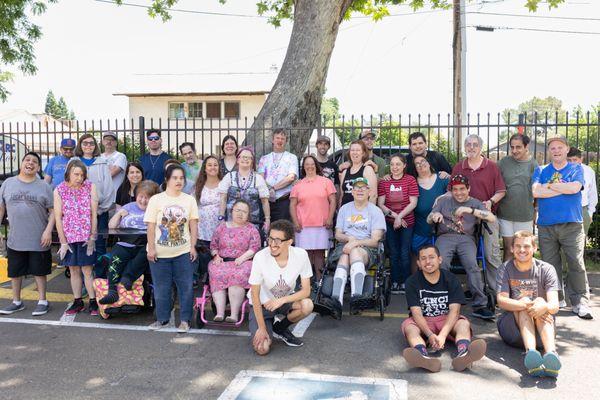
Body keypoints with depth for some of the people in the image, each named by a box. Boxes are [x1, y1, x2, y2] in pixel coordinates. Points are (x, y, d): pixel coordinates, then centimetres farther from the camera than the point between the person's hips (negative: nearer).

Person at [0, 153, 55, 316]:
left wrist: (48, 231, -13)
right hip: (15, 240, 3)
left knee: (39, 271, 7)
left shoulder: (44, 186, -2)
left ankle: (42, 301, 19)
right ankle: (17, 302, 29)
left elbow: (53, 211, -2)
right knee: (15, 272, 13)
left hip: (39, 240, -2)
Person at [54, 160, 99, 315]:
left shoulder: (90, 187, -4)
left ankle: (93, 302, 11)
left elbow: (94, 213, -4)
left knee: (87, 270, 1)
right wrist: (63, 242, -5)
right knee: (74, 270, 10)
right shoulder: (59, 190, -2)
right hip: (69, 237, 2)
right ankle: (77, 302, 21)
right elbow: (58, 217, -2)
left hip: (86, 237, -2)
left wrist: (92, 237, -7)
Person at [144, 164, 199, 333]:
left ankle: (185, 319, 14)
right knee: (161, 287, 9)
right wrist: (151, 248, -9)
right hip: (160, 252, -1)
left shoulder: (189, 200, 3)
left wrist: (193, 246, -3)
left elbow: (193, 225, 3)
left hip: (183, 252, 1)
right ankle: (162, 318, 24)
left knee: (186, 286, 2)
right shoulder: (156, 199, -3)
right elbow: (151, 226, -5)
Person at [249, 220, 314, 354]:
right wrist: (262, 328, -17)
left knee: (307, 305, -29)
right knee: (262, 349, -20)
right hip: (262, 303, -2)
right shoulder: (260, 257, -26)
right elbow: (255, 294, -17)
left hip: (286, 299, 3)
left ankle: (280, 328, 1)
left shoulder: (301, 255, -21)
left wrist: (282, 300, -31)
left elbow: (306, 290, -16)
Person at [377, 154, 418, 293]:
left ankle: (405, 282, 11)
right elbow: (380, 205, -1)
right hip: (390, 223, 2)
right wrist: (394, 215, -13)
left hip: (407, 222, -2)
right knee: (393, 254, 7)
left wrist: (400, 216, -15)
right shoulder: (384, 181, 2)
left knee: (405, 254, 0)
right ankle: (395, 282, 16)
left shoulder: (410, 180, -3)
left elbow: (413, 203, -8)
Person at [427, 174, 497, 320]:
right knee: (441, 264, -29)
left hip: (466, 238, 0)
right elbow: (429, 220, 16)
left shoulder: (475, 203, 16)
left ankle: (479, 306, -25)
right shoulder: (443, 201, 19)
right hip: (445, 236, 0)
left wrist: (471, 210, -13)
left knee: (472, 265, -28)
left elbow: (492, 218, -1)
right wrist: (435, 216, -9)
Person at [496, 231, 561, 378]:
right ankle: (531, 353, -51)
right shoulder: (505, 269, -1)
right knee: (524, 300, -27)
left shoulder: (546, 269, -1)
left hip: (542, 327, 1)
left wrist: (544, 307, -39)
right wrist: (527, 305, -34)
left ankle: (551, 353, -50)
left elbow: (554, 306, -14)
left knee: (541, 301, -27)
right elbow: (501, 301, -16)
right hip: (512, 329, 0)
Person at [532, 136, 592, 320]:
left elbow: (575, 188, -12)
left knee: (576, 264, -7)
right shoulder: (541, 171, 12)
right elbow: (535, 192, -7)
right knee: (550, 265, 6)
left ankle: (580, 302, 0)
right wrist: (564, 188, -6)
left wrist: (549, 185, -4)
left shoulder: (576, 169, 9)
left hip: (572, 224, -1)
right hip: (546, 226, 2)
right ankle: (555, 300, 18)